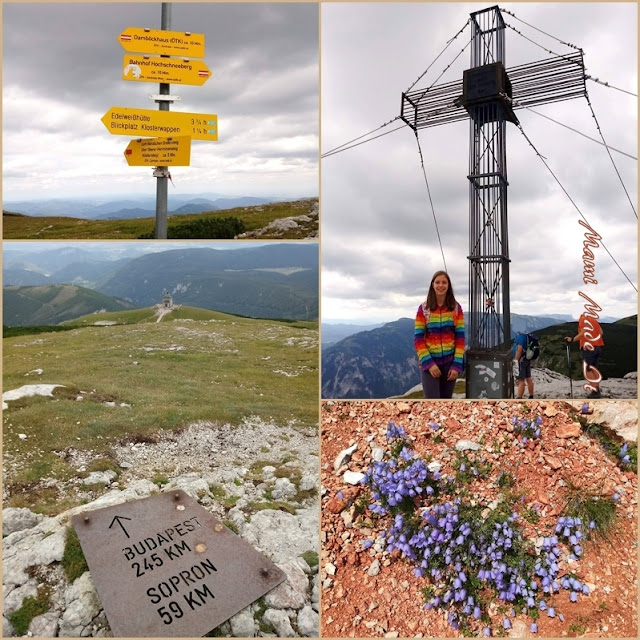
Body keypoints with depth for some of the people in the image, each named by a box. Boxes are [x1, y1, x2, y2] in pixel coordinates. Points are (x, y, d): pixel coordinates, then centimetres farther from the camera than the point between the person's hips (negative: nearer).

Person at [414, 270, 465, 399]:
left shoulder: (456, 308, 2)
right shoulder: (423, 308, -3)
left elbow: (460, 338, 0)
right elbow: (418, 339, -5)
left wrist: (457, 365, -8)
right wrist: (428, 363, -14)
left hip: (450, 363, 2)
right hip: (429, 363, -2)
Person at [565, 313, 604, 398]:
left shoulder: (583, 319, -2)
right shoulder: (594, 320, 21)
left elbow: (584, 333, -13)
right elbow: (601, 332, 12)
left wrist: (572, 339, -13)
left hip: (589, 347, -8)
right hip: (598, 346, 8)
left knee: (587, 370, -6)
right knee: (593, 369, 15)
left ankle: (595, 391, -12)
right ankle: (597, 390, 14)